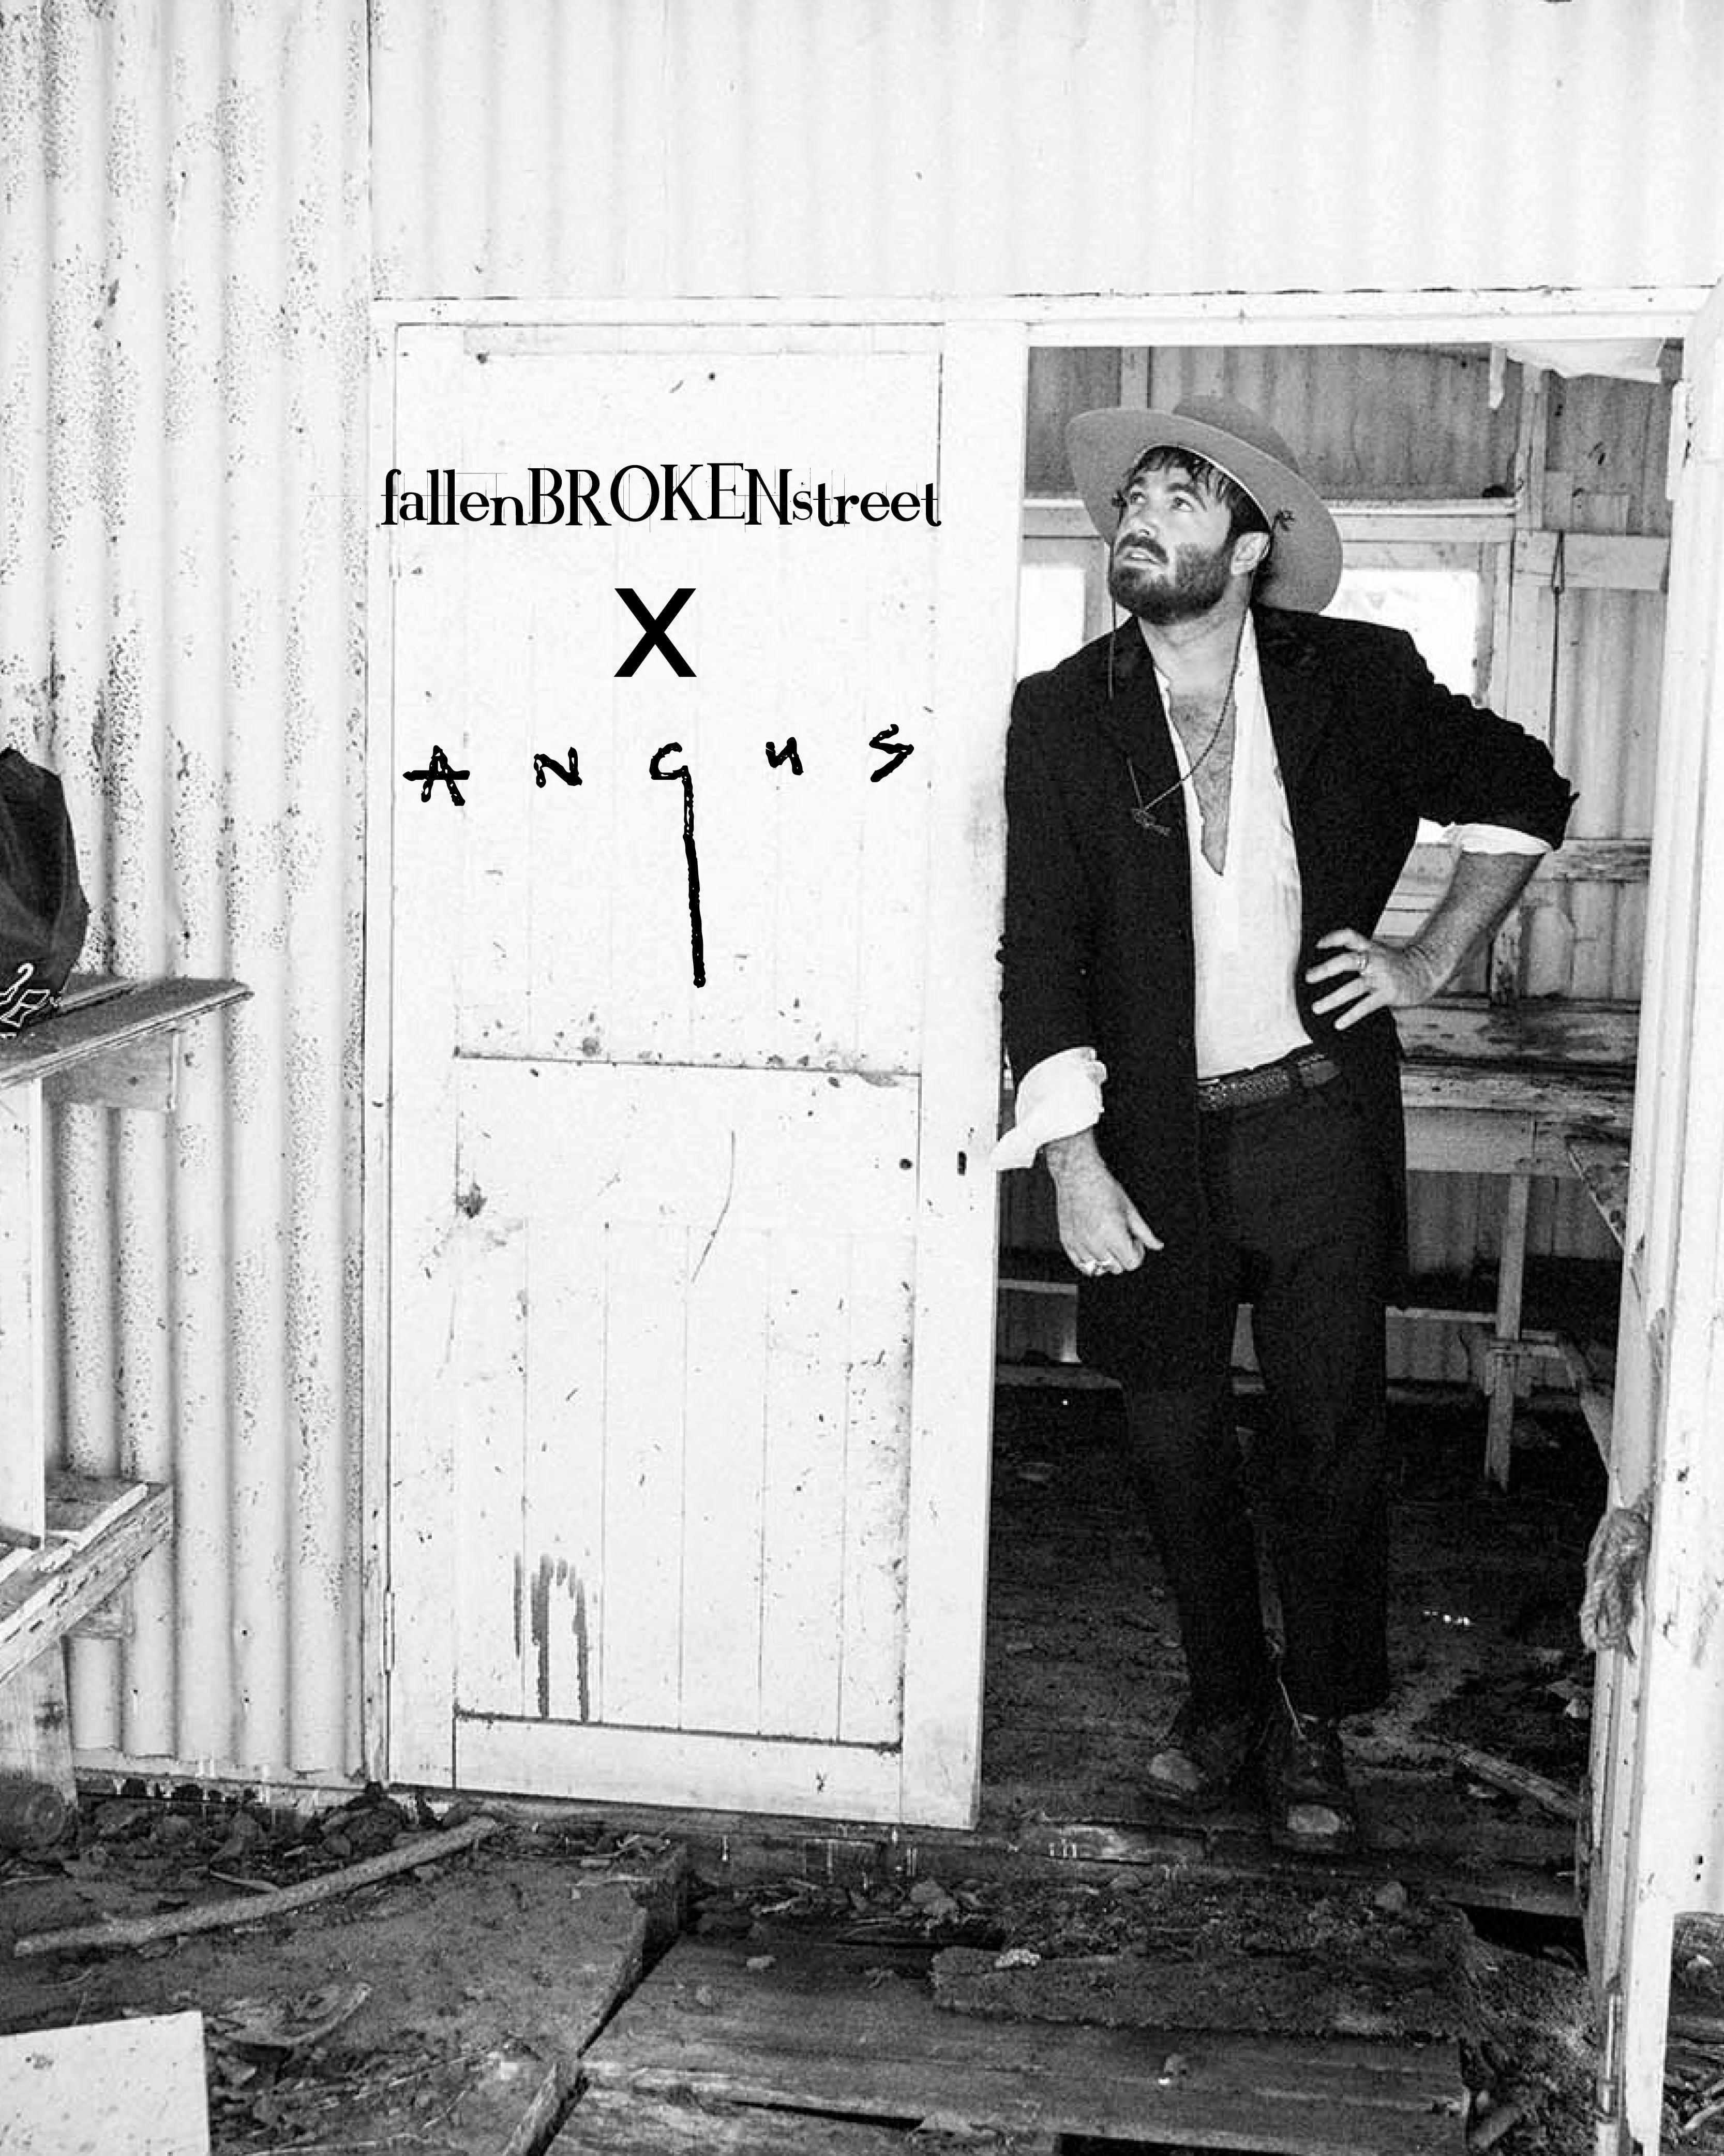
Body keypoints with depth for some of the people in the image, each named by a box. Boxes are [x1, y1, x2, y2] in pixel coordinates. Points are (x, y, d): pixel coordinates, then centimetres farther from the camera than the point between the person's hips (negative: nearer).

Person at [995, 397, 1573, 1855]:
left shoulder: (1359, 682, 0)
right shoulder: (1061, 718, 0)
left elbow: (1523, 790, 15)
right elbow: (1042, 952, -4)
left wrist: (1434, 959, 7)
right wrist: (1074, 1162, -12)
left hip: (1320, 1124, 0)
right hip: (1153, 1142, 1)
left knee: (1333, 1431, 3)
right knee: (1176, 1442, 8)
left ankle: (1313, 1724, 22)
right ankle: (1224, 1699, 30)